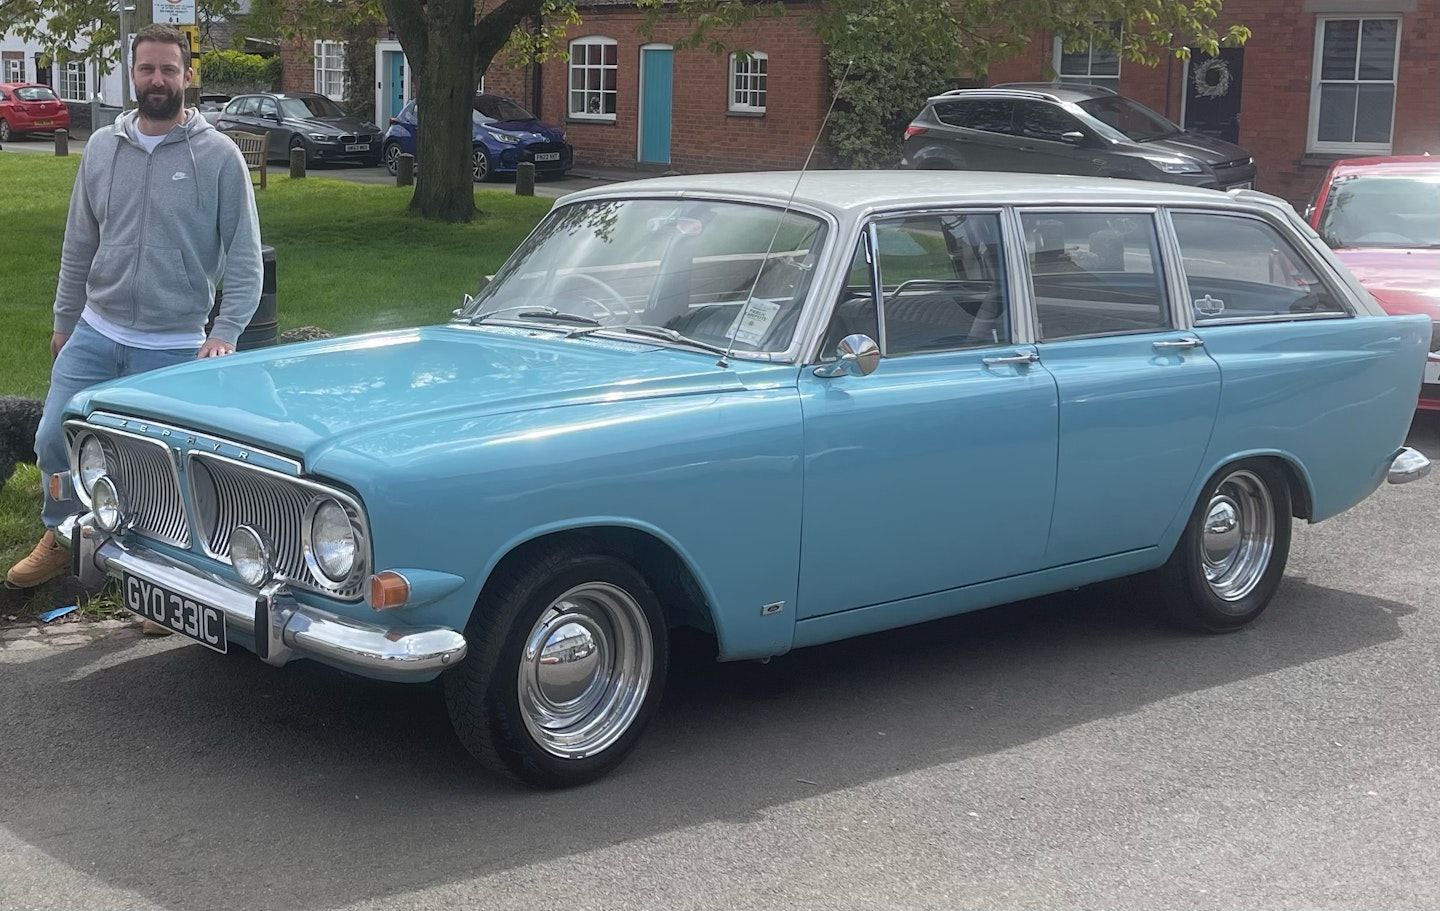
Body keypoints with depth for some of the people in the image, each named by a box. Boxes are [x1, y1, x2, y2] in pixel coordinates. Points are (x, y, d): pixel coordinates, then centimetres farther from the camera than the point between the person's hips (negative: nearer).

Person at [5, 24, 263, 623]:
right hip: (96, 334, 4)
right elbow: (79, 245, 14)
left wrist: (226, 333, -16)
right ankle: (60, 538, 33)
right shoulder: (102, 148, 5)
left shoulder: (218, 155, -6)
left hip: (174, 347, -4)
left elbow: (244, 256, -6)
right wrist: (64, 321, 16)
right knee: (53, 440, 7)